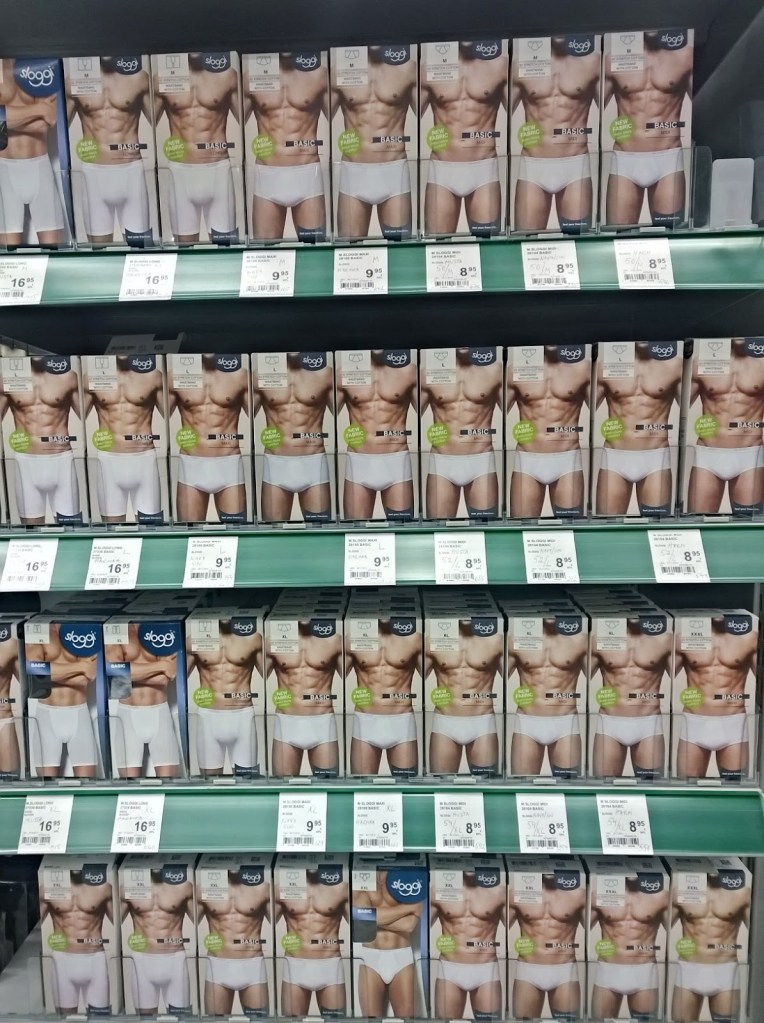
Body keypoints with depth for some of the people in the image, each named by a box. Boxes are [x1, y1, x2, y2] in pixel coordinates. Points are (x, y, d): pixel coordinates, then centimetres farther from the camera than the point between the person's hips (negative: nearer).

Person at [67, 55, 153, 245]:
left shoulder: (138, 77, 3)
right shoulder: (74, 81, 5)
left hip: (131, 171, -1)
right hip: (93, 173, 1)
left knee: (139, 242, 0)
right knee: (98, 246, 3)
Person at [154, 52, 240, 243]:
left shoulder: (227, 75, 2)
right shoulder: (163, 77, 3)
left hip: (218, 170, 0)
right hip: (180, 172, 1)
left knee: (225, 241, 2)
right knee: (184, 244, 4)